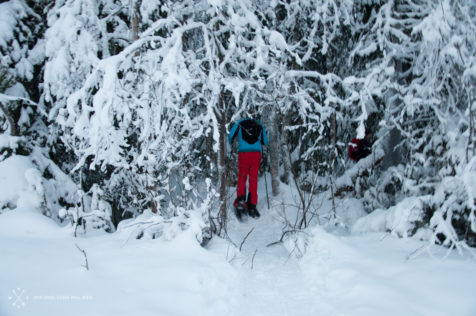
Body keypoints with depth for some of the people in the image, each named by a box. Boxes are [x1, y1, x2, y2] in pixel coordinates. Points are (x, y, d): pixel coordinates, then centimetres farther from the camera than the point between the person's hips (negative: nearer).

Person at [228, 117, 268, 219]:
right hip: (256, 153, 1)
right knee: (253, 179, 6)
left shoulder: (240, 124, 13)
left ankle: (240, 200, -12)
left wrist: (230, 143, 23)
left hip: (243, 153, -1)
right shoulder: (260, 126, 17)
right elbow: (265, 142, 17)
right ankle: (252, 206, 3)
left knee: (242, 178, 9)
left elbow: (231, 135, 3)